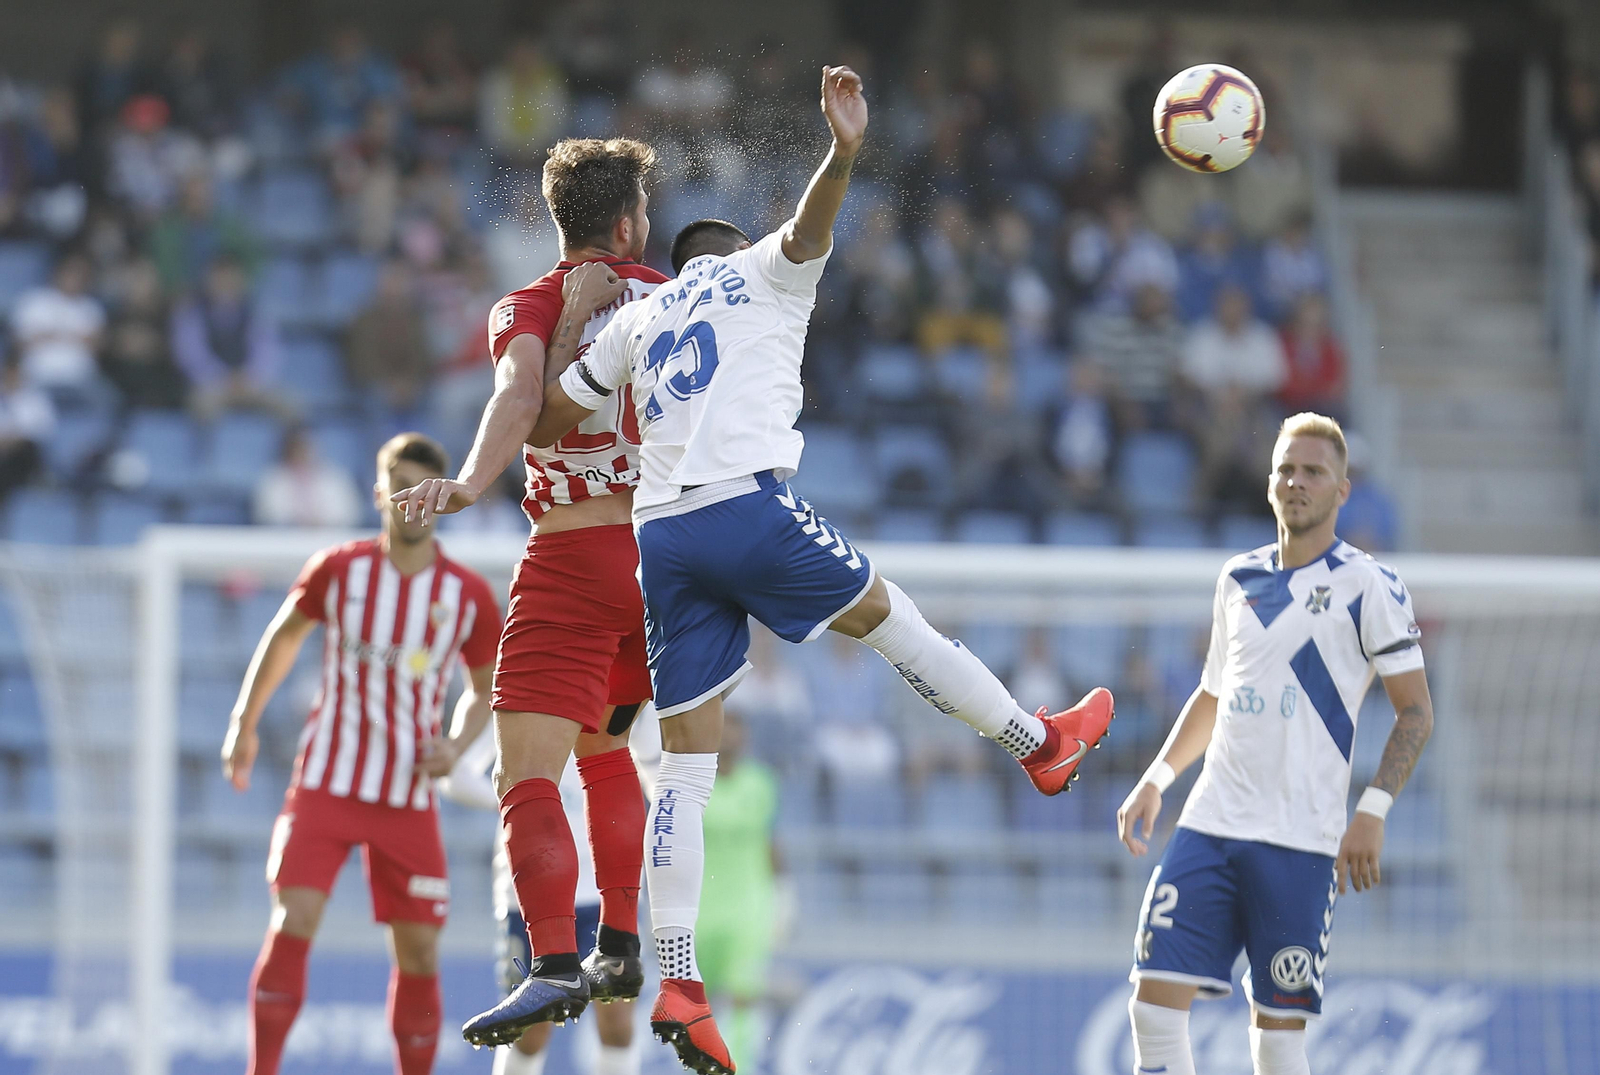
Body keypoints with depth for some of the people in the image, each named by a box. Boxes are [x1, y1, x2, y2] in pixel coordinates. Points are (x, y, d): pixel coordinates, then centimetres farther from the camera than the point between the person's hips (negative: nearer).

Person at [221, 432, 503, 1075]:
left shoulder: (467, 595, -2)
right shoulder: (340, 570, -3)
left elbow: (485, 689, 11)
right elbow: (285, 635, 14)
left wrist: (457, 744, -9)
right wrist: (244, 723, 14)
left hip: (409, 798, 1)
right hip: (325, 782, -1)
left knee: (419, 954, 0)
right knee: (293, 925, -15)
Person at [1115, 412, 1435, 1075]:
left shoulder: (1367, 586, -3)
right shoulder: (1239, 580, 15)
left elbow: (1416, 710, -4)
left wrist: (1372, 811, -15)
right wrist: (1156, 780, 17)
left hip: (1301, 842, -5)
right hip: (1210, 823, 5)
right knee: (1156, 1002, -6)